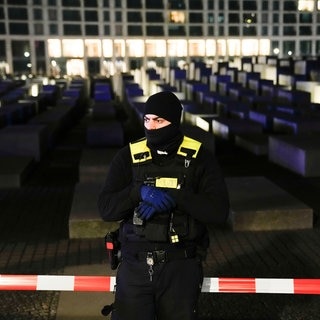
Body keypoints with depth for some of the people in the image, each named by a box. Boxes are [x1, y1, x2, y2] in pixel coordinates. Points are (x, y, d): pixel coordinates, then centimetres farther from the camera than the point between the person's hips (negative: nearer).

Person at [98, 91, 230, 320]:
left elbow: (219, 211, -12)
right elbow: (106, 209, -5)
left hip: (180, 266, -1)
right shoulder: (128, 157, 1)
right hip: (135, 264, 1)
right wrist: (140, 192, -22)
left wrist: (174, 197, -21)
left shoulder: (199, 157, -4)